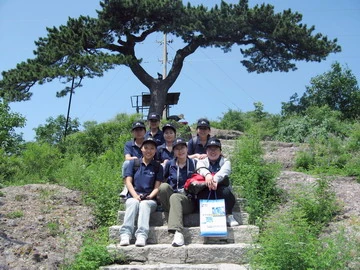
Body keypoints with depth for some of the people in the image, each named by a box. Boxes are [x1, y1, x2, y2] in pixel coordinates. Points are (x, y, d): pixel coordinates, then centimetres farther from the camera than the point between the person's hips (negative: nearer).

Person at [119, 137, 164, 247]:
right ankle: (125, 234, -45)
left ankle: (141, 236, -48)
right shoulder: (133, 163, 14)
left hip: (150, 200, 0)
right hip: (133, 197, 0)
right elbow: (128, 181, 5)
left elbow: (157, 187, 5)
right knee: (134, 203, -34)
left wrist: (149, 196, -15)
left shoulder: (158, 167, 14)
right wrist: (135, 195, -12)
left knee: (144, 204, -34)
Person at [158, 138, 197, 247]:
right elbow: (164, 179, 20)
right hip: (171, 197, 2)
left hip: (188, 201, -2)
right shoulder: (169, 164, 14)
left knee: (175, 197, -35)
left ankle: (178, 232, -48)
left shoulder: (194, 164, 9)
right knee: (163, 186, -28)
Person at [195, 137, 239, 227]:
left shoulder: (225, 161, 14)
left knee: (226, 191, -33)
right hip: (206, 193, 0)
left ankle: (229, 216, -21)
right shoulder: (202, 161, 17)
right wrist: (207, 174, -36)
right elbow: (201, 169, -10)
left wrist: (215, 179, -35)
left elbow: (224, 171, -12)